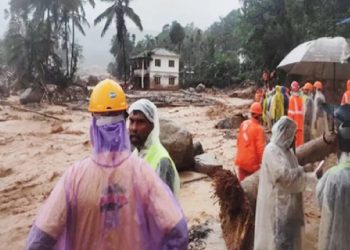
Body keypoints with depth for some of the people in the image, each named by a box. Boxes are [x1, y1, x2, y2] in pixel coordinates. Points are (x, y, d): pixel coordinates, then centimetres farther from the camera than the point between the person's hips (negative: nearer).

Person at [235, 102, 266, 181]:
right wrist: (261, 162, -6)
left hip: (241, 159, 6)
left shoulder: (243, 124, 0)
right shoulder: (259, 128, -19)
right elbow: (260, 148, -19)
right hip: (252, 161, -6)